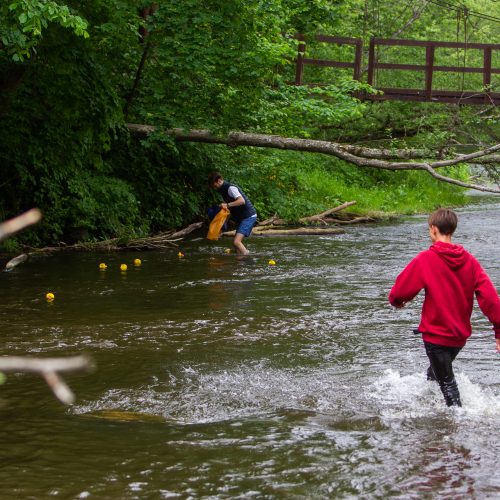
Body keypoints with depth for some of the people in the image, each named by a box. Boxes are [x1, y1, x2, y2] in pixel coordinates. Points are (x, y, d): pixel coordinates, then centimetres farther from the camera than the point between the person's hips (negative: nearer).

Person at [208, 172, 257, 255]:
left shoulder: (230, 188, -16)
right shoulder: (223, 189, 14)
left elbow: (242, 201, -29)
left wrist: (227, 205, -30)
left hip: (248, 216, -11)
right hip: (241, 218, 11)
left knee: (236, 242, -21)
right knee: (236, 242, 10)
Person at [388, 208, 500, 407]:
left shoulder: (425, 260, -17)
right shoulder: (469, 260, -3)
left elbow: (401, 290, -12)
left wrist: (396, 301, 12)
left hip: (436, 334, -6)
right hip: (461, 334, 6)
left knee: (447, 381, 5)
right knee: (436, 371, 28)